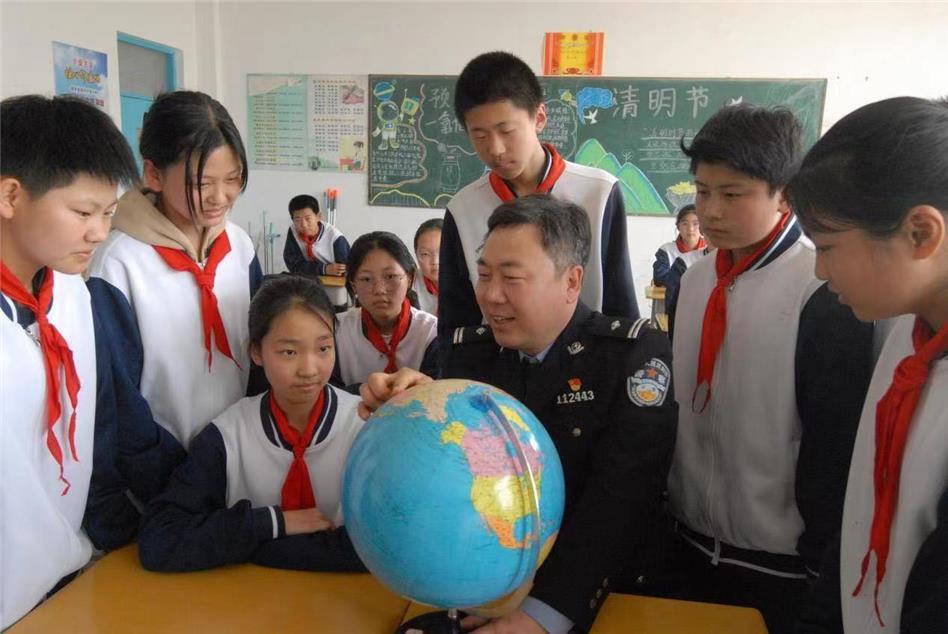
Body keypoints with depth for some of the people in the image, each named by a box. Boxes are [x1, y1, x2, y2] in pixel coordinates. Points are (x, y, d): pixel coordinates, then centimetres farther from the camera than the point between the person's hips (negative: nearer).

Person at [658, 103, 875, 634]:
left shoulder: (826, 293, -17)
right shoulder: (695, 279, 2)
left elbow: (837, 443, -15)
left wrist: (821, 560, -10)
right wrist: (664, 509, 12)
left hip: (777, 560, -6)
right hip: (687, 540, 6)